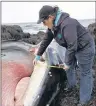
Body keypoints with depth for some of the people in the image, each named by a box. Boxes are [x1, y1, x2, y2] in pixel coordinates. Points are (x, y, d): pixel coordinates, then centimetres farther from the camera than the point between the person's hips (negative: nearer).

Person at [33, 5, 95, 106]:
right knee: (69, 68, 20)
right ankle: (71, 86, 45)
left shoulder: (67, 24, -34)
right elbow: (46, 41, 4)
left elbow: (72, 46, -34)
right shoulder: (52, 26, -4)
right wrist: (38, 55, 7)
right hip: (72, 47, 9)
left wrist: (68, 63, -22)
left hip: (85, 47, -9)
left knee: (85, 73, 3)